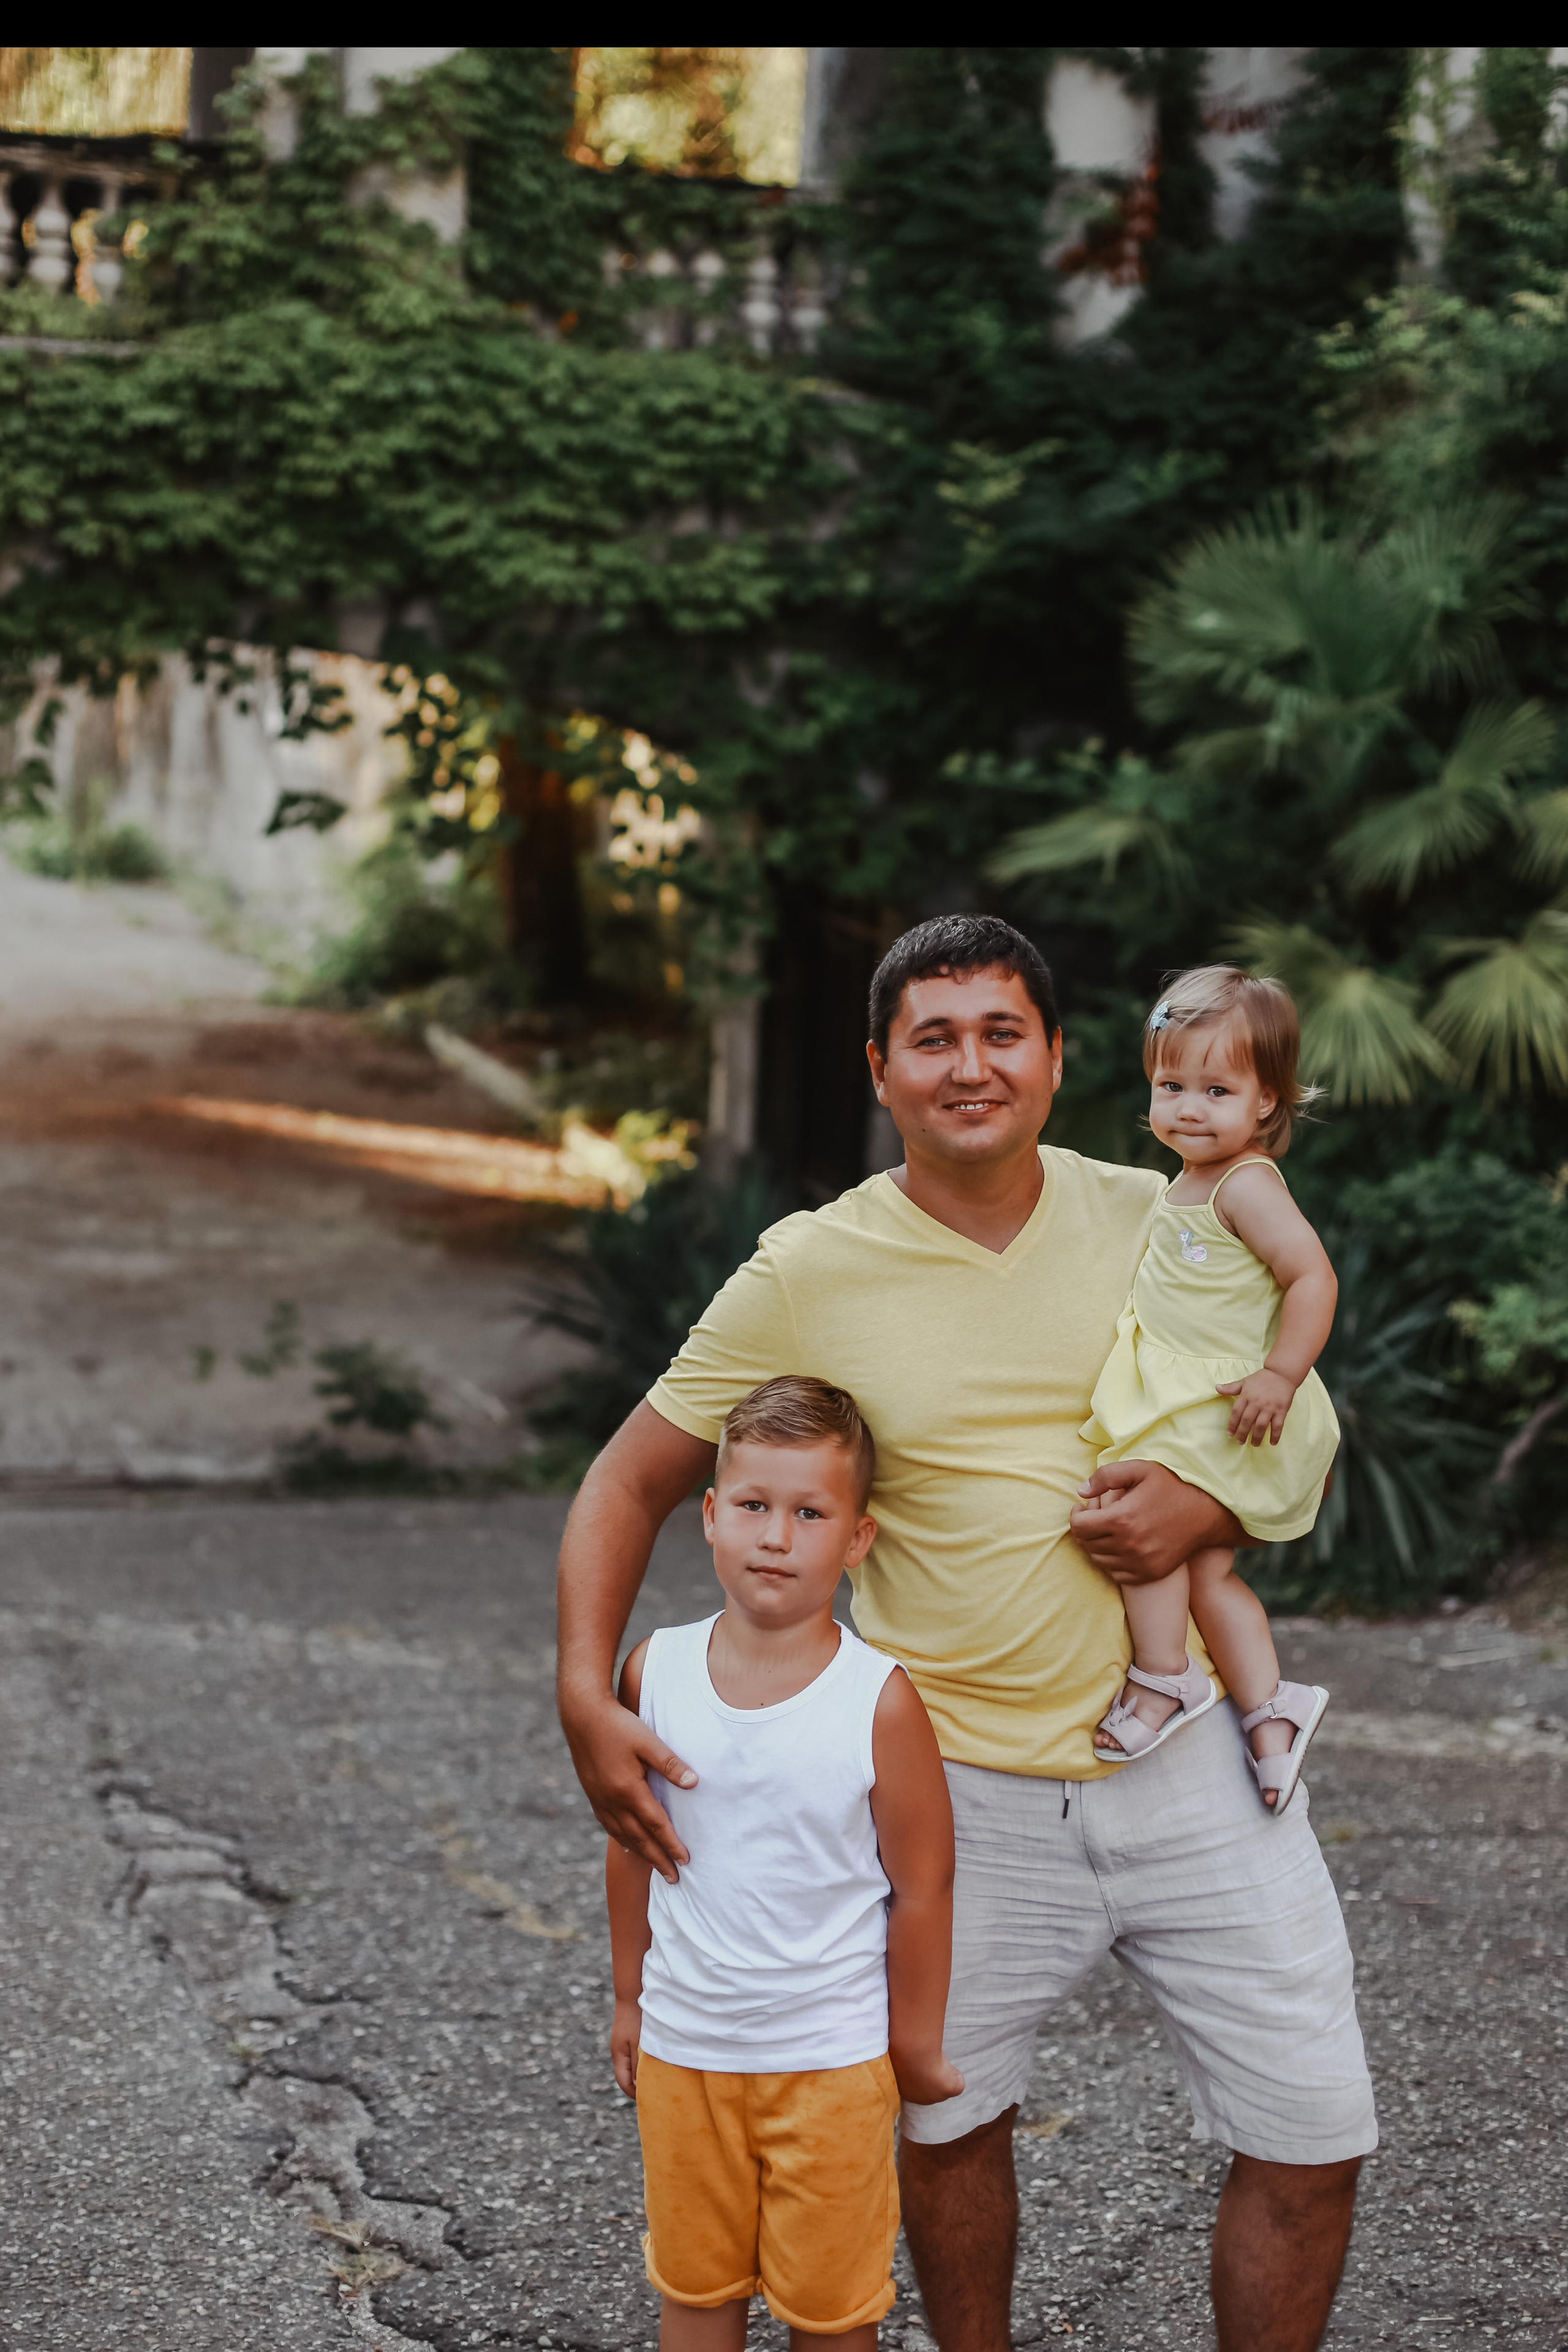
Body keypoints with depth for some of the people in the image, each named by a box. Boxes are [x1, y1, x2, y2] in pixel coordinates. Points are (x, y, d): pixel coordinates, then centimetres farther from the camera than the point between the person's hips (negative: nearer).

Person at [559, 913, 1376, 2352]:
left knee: (1315, 2141, 3)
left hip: (1192, 1759, 2)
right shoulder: (809, 1275, -6)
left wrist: (1208, 1507, -12)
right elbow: (630, 1486, 0)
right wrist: (588, 1703, -13)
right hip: (968, 1791, -1)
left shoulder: (1153, 1221, 0)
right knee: (949, 2122, 14)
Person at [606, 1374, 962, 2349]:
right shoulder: (657, 1671, -7)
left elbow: (922, 1887, -8)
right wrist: (631, 1997, 14)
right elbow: (632, 1850, 7)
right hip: (683, 2049, 3)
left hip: (833, 2059, -3)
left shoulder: (881, 1703, -17)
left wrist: (916, 2048, 0)